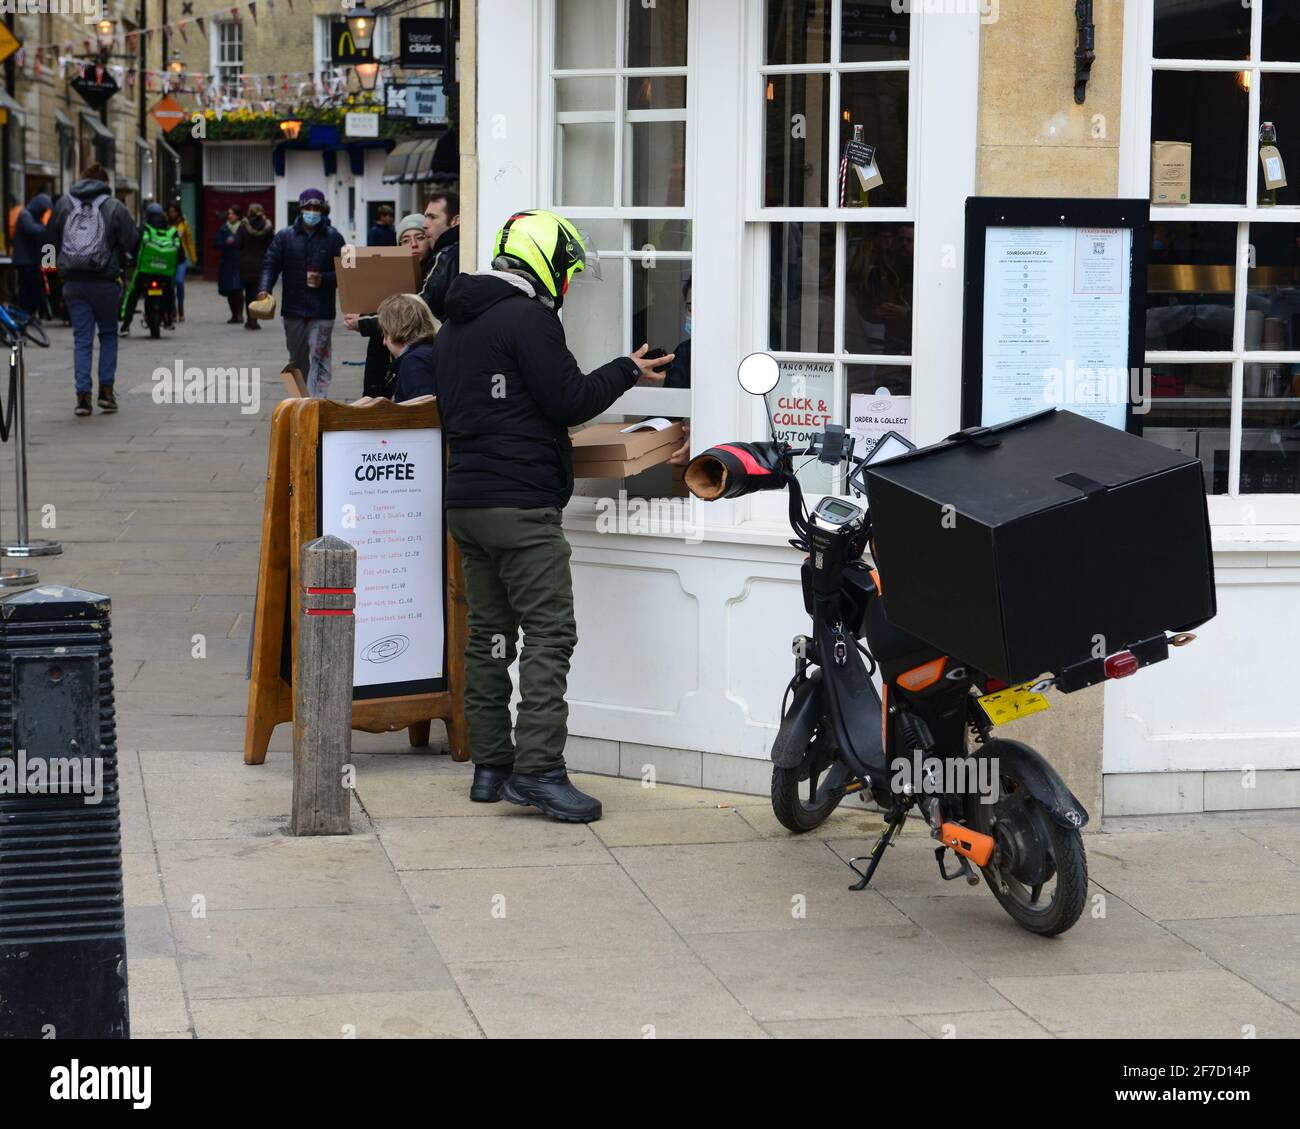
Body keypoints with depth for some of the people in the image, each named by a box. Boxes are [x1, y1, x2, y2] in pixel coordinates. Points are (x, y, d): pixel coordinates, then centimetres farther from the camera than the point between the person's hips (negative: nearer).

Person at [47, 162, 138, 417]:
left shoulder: (63, 204, 5)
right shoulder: (115, 207, -4)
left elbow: (50, 240, 7)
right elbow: (132, 242, -8)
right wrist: (119, 262, 10)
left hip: (73, 282, 2)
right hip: (105, 281, -2)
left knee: (82, 339, 5)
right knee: (108, 334, 14)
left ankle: (83, 395, -2)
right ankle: (106, 390, 8)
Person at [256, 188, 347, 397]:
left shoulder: (333, 238, 3)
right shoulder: (284, 236, 6)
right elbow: (271, 265, 0)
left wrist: (324, 280, -16)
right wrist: (264, 288, -18)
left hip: (322, 312, -2)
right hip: (293, 310, 2)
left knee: (319, 360, -10)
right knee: (298, 360, 14)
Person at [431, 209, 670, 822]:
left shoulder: (452, 326, 19)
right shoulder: (527, 317, -10)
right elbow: (570, 400, -13)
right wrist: (627, 370, 2)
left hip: (465, 499, 9)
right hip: (522, 506, -9)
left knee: (489, 633, 11)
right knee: (549, 632, -9)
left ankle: (490, 765, 12)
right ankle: (537, 768, -16)